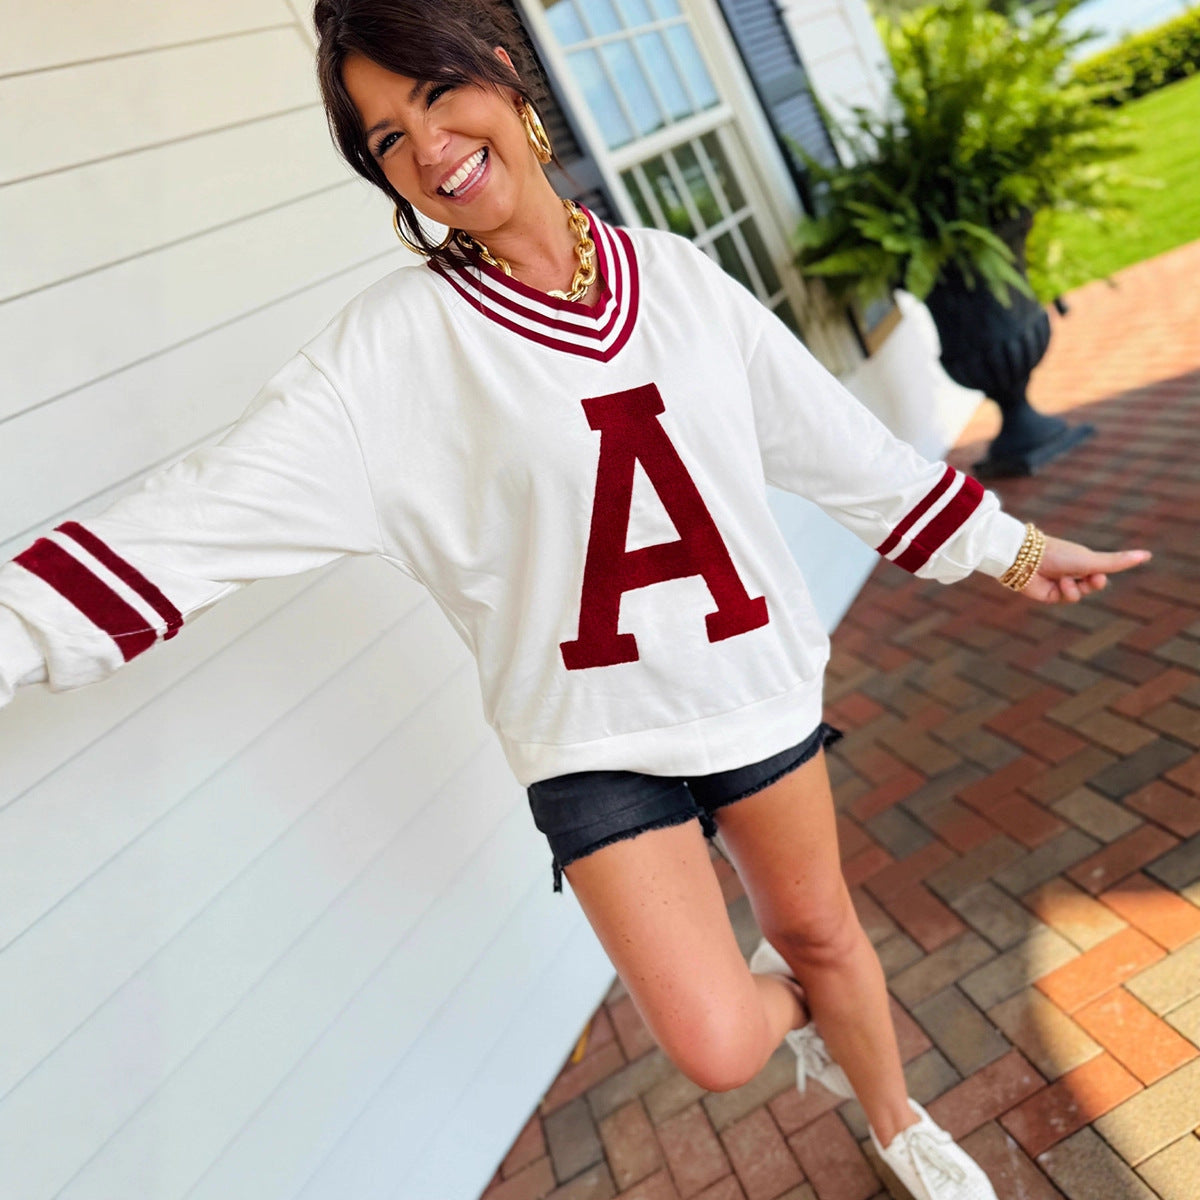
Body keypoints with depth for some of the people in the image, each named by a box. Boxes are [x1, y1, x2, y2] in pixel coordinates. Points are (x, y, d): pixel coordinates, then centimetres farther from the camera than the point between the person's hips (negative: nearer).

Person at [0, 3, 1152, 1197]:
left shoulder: (676, 276, -2)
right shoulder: (389, 348, -11)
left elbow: (840, 442, 5)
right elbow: (205, 509, -15)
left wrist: (1014, 549, 11)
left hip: (756, 684, 3)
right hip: (593, 740, -2)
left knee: (819, 926, 20)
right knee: (715, 1043, -7)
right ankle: (790, 1009, 35)